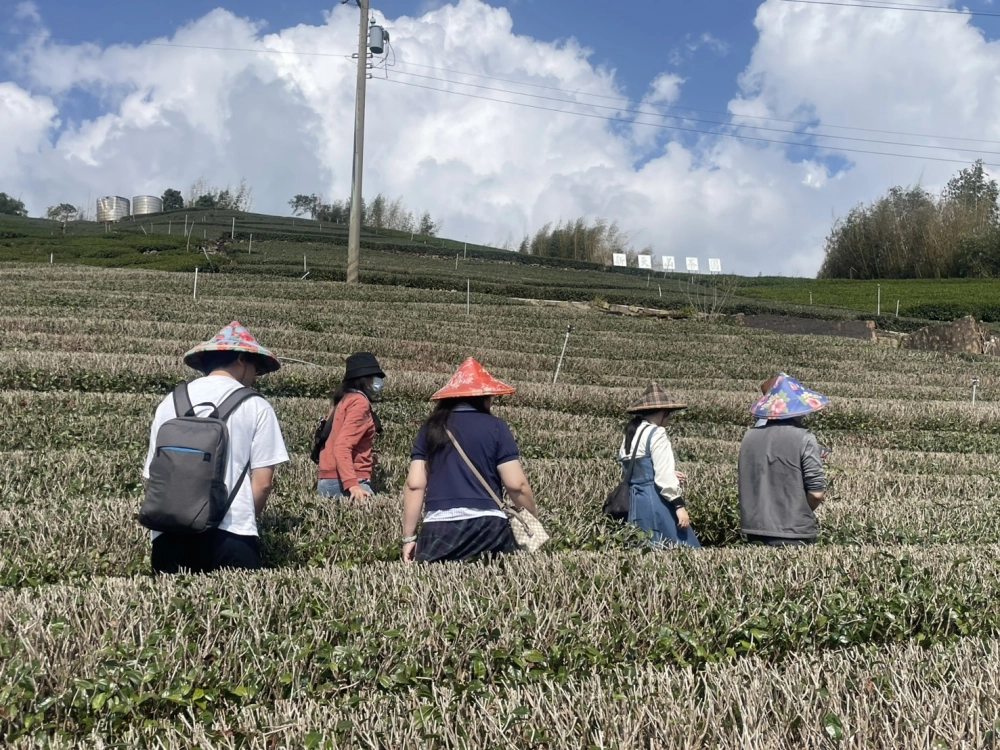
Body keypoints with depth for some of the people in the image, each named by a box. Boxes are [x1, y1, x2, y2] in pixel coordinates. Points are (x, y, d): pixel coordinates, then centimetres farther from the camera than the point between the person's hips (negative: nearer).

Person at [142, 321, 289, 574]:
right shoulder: (255, 405, 2)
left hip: (168, 534, 4)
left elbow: (151, 477, 15)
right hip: (229, 533, -3)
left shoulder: (169, 402, 12)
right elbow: (262, 482, 1)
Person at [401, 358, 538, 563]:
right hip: (487, 524, -2)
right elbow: (516, 484, 1)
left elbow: (415, 484, 7)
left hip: (439, 527, 2)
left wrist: (409, 537, 11)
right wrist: (534, 519, 17)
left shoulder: (431, 428, 12)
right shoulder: (496, 427, 4)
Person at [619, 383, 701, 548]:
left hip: (635, 502, 9)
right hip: (656, 502, -9)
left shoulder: (631, 435, 15)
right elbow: (664, 475, -17)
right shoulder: (656, 433, -10)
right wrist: (679, 506, -14)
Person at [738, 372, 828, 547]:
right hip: (794, 535, -5)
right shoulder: (803, 438, -12)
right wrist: (803, 512, 7)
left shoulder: (750, 436, 2)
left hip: (755, 531, 5)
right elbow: (817, 492, -14)